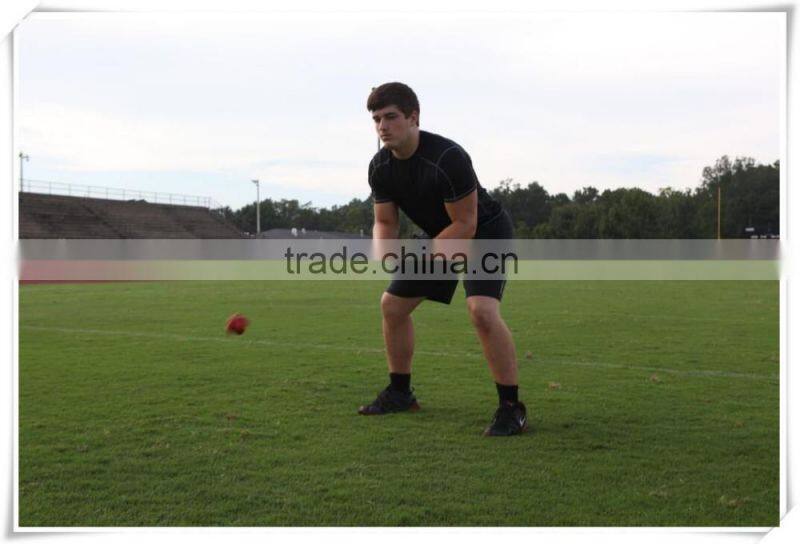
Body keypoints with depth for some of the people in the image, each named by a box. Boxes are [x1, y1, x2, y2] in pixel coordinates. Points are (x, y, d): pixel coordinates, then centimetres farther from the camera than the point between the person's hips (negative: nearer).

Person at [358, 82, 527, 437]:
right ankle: (400, 394, 24)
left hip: (485, 233, -8)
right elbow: (385, 222, 0)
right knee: (392, 305, 7)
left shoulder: (448, 158, -31)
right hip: (440, 237, 8)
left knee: (481, 310, -30)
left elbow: (465, 226, -27)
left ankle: (512, 407, -17)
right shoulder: (380, 166, -9)